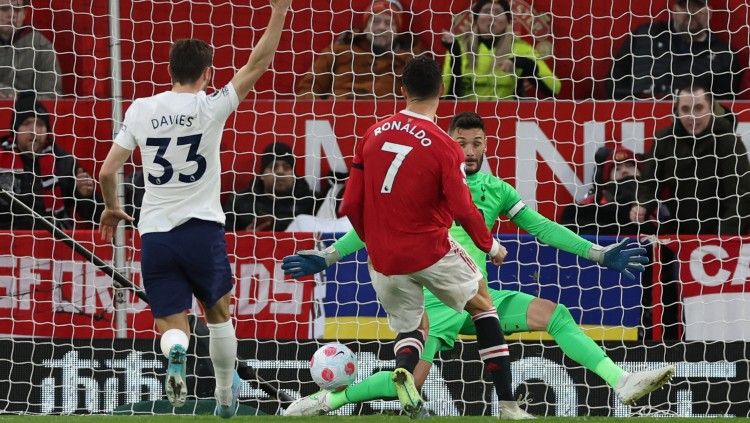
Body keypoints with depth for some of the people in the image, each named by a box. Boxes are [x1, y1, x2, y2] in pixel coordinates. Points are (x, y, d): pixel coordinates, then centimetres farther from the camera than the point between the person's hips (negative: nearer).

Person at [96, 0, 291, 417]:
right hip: (202, 227, -1)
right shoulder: (210, 107, -6)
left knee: (171, 322, 3)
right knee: (219, 312, 21)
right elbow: (257, 65, -5)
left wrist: (112, 208, 23)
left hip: (154, 232, 1)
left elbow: (107, 171, 4)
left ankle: (176, 354, -31)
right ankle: (227, 395, 28)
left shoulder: (141, 110, 2)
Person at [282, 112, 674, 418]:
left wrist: (599, 254, 7)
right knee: (410, 381, -21)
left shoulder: (496, 190, 11)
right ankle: (326, 400, -6)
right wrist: (326, 257, -3)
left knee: (555, 314, -12)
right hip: (435, 300, -4)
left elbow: (542, 227, 13)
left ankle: (622, 382, -12)